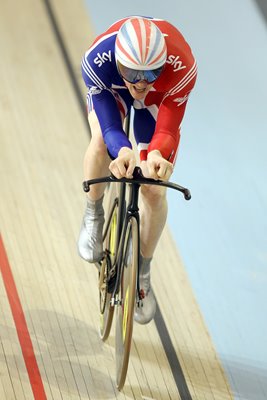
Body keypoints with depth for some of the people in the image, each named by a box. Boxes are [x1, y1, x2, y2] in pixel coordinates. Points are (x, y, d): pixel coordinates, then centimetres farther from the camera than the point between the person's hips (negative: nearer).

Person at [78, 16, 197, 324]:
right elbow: (110, 127, -40)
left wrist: (156, 154, -61)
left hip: (160, 99, 0)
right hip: (111, 90, 0)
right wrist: (123, 151, -63)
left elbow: (167, 129, -38)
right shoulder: (97, 61, -41)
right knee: (101, 140, -35)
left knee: (154, 190, -7)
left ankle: (142, 274, 17)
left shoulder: (181, 67, -43)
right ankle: (93, 215, -5)